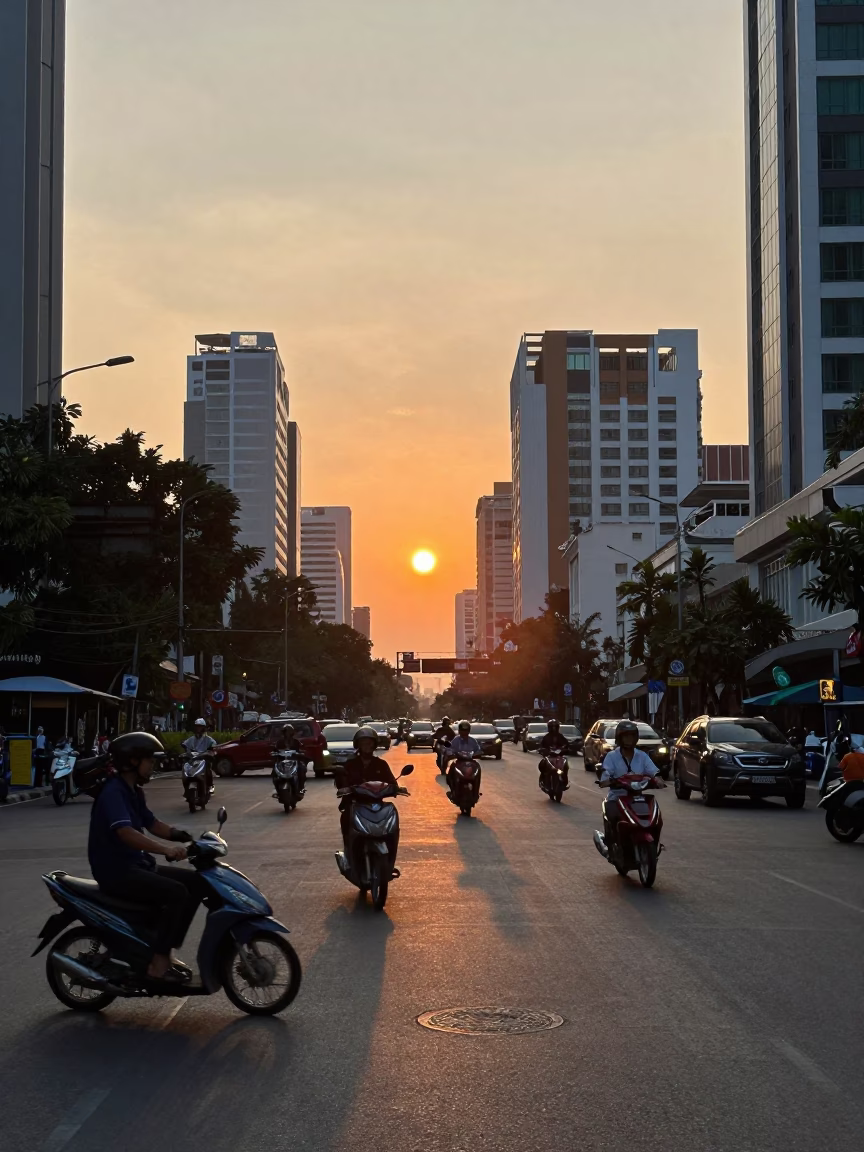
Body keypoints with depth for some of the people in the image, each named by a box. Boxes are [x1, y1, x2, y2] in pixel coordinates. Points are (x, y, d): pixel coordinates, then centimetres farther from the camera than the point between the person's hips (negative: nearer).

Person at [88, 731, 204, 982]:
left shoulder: (134, 790, 13)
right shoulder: (113, 791, -19)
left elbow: (152, 824, 19)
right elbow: (125, 832, -34)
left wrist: (186, 837, 1)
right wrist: (165, 849, -45)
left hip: (136, 865, 10)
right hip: (116, 871, -10)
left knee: (196, 882, 3)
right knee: (177, 893, -25)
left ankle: (165, 950, 4)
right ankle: (158, 962, -19)